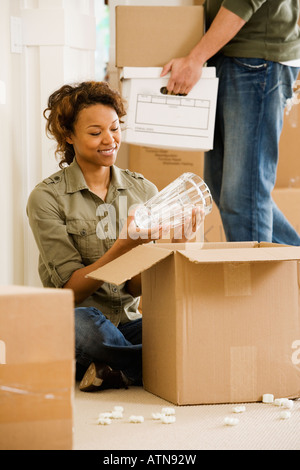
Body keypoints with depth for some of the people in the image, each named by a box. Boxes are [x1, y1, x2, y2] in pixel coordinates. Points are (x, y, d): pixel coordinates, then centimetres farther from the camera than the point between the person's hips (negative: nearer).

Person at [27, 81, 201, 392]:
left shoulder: (144, 191, 8)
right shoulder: (46, 198, -3)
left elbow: (136, 287, 3)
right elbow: (71, 288, -10)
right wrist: (124, 245, -23)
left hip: (129, 323, 3)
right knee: (83, 323, -40)